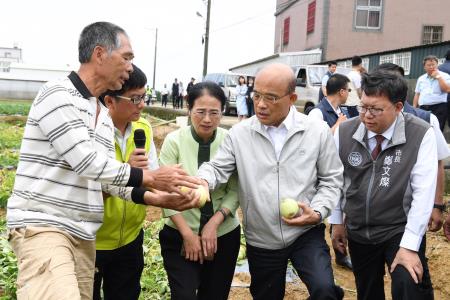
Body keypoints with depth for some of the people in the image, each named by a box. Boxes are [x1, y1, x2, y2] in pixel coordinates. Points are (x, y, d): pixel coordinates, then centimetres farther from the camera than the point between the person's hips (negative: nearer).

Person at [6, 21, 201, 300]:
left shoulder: (104, 116, 16)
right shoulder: (57, 95, -10)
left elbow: (109, 177, 13)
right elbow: (87, 163, -17)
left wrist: (158, 199, 0)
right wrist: (151, 177, -11)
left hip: (84, 234, 8)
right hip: (42, 225, -8)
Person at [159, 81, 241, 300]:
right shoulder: (174, 141, -9)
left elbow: (235, 191, -4)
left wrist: (214, 223, -16)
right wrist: (187, 233, -13)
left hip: (224, 236, 2)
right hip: (179, 236, -2)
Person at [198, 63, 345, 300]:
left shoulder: (318, 131, -6)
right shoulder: (239, 133, -5)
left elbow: (331, 180, 1)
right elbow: (218, 168, -5)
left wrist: (317, 213, -14)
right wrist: (203, 181, -28)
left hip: (306, 233, -1)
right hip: (261, 240, 2)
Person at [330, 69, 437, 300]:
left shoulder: (421, 134, -17)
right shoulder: (344, 132, -8)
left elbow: (423, 192, -18)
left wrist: (409, 246, -20)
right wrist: (337, 222, 8)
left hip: (400, 231, -3)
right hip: (358, 232, 3)